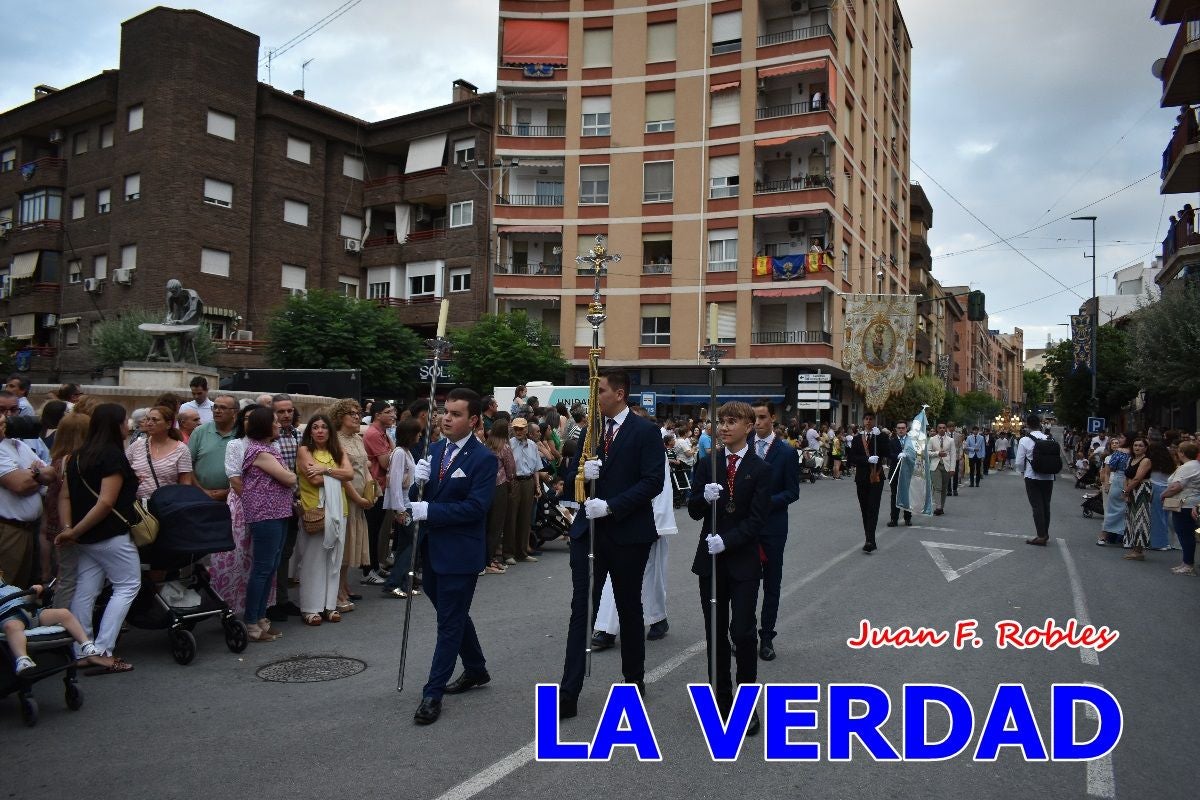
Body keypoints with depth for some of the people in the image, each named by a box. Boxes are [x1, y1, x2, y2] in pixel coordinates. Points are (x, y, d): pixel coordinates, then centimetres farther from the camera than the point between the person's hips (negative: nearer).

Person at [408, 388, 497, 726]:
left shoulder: (483, 458, -14)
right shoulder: (435, 450, 6)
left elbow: (475, 507, -21)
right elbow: (426, 495, 7)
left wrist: (428, 511, -23)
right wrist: (415, 480, -14)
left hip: (460, 553, -7)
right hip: (433, 549, 8)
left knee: (450, 622, 2)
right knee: (453, 615, 21)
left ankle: (432, 694, 11)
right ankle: (476, 669, 40)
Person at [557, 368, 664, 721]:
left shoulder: (645, 431, -6)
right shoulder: (589, 430, 9)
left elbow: (653, 481, -14)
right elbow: (569, 479, 9)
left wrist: (610, 505, -22)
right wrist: (581, 472, -14)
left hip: (628, 533, -3)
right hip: (588, 530, 4)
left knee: (629, 608, 12)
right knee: (581, 609, 0)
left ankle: (634, 680, 31)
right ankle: (569, 694, 1)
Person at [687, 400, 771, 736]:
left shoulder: (760, 469, -3)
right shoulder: (706, 464, 5)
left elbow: (757, 519, -9)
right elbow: (693, 510, 2)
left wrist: (727, 540, -20)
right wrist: (704, 497, -20)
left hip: (743, 560, -3)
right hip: (710, 558, 3)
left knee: (742, 632, -8)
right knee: (716, 632, 9)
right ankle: (721, 699, 21)